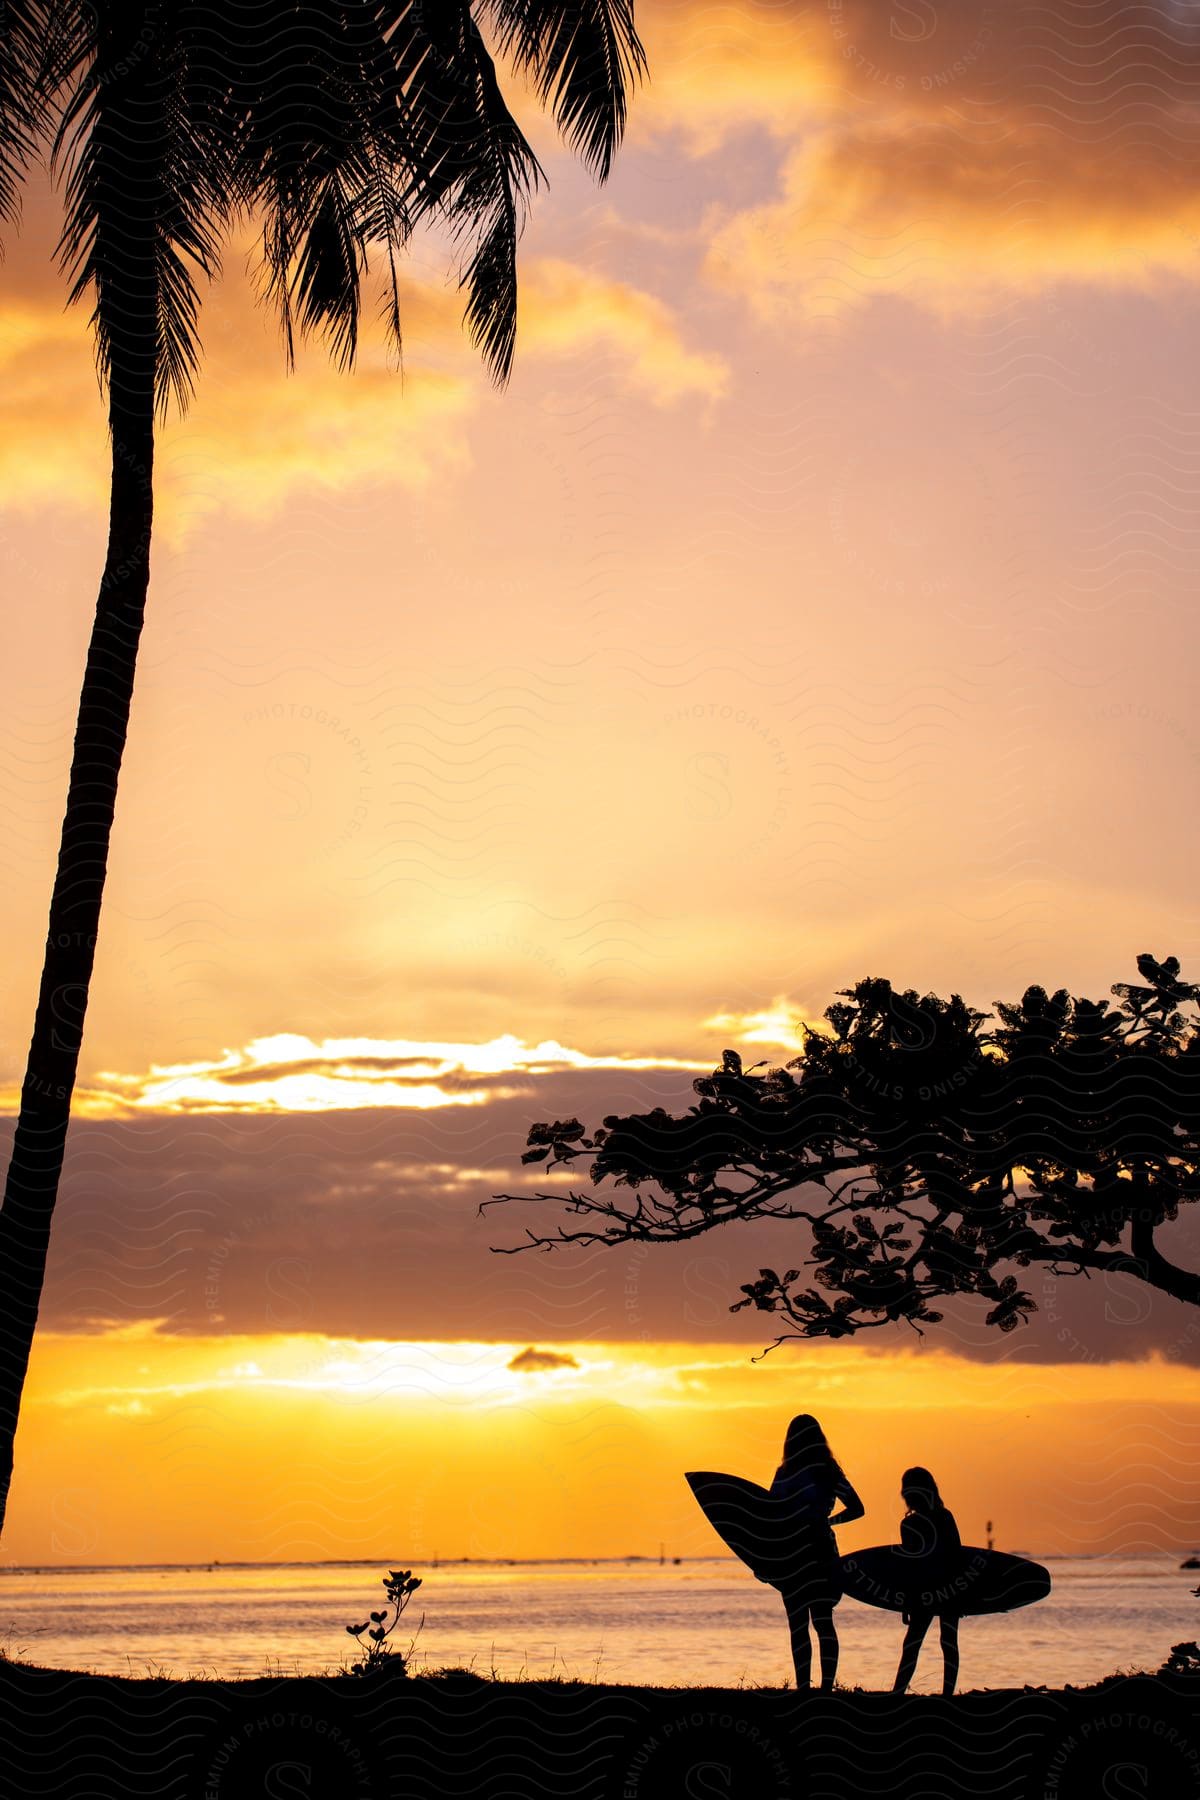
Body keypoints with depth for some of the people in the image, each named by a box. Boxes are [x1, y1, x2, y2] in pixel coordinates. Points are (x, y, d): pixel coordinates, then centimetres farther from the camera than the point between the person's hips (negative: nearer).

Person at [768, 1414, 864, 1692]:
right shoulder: (829, 1470, 3)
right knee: (824, 1622, 4)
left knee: (798, 1626, 3)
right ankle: (826, 1687, -8)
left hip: (793, 1556, -3)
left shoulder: (786, 1474, -10)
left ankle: (803, 1689, -1)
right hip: (823, 1552, 4)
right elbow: (857, 1509, 7)